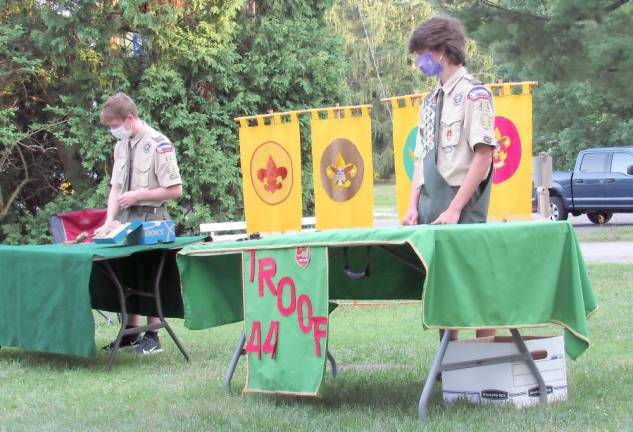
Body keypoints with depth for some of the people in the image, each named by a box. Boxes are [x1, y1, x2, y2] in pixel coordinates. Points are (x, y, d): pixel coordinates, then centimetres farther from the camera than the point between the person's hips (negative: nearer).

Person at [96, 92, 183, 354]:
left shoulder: (158, 145, -15)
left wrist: (138, 195, -13)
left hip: (151, 217, -7)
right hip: (126, 216, 7)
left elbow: (175, 190, -14)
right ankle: (132, 331, 22)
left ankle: (152, 337, 9)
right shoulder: (122, 145, 7)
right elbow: (116, 187, 7)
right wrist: (109, 222, -5)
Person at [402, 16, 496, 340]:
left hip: (462, 211, -7)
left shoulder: (473, 94, -6)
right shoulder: (430, 102, 16)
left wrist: (455, 209, -17)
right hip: (431, 210, 7)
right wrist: (413, 206, 6)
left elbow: (483, 156, -13)